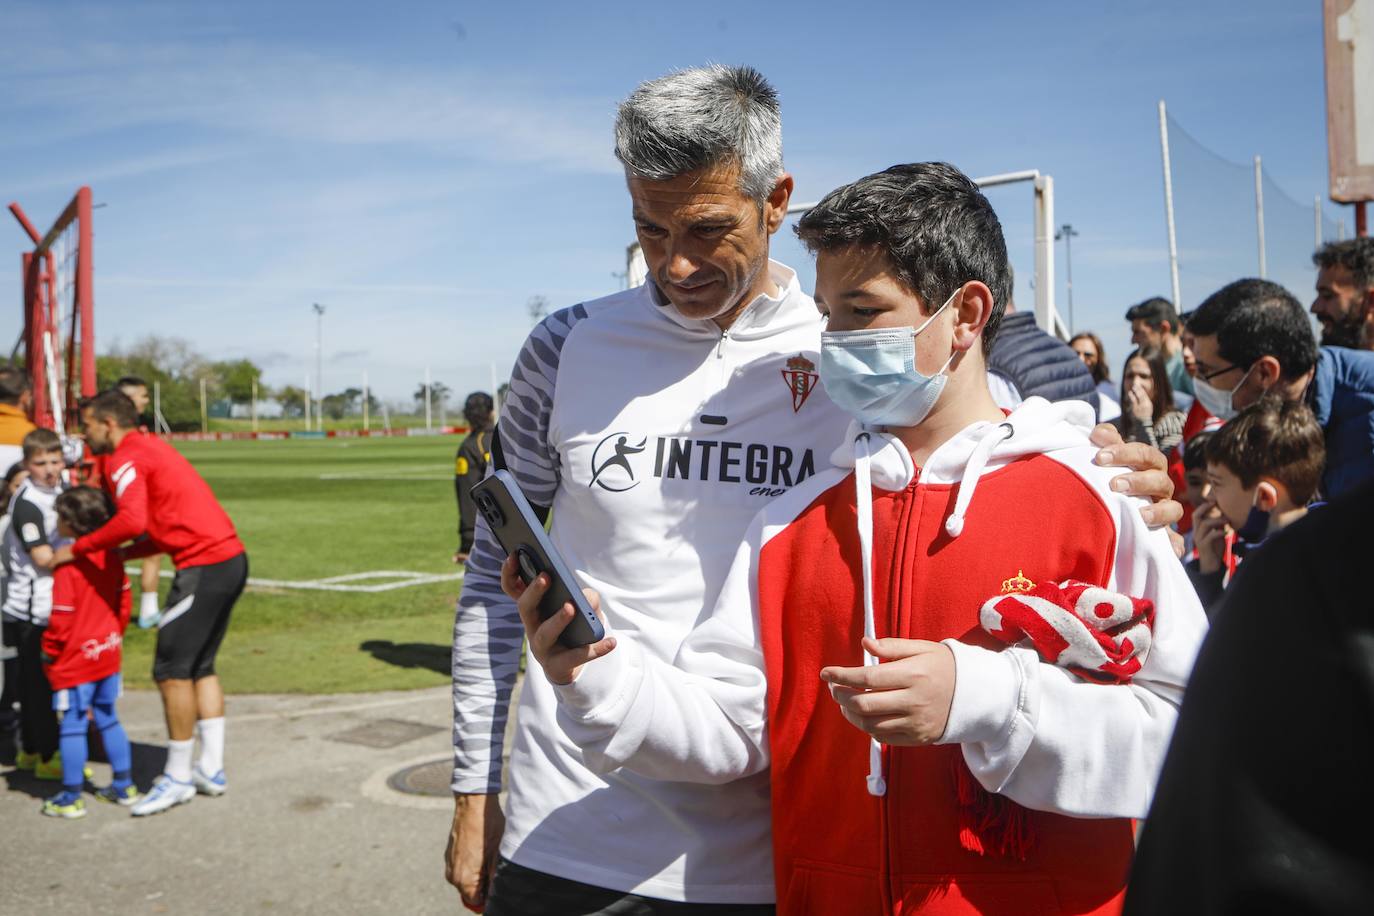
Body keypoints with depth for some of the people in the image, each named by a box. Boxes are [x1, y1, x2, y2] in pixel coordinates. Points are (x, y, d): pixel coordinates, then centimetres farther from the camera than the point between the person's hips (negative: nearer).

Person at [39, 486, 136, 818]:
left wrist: (49, 653, -5)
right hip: (109, 655, 7)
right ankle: (124, 787, 22)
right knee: (108, 719, 17)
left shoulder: (67, 564, -20)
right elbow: (124, 600, 9)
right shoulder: (111, 556, 1)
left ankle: (71, 798, 10)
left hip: (75, 661, -7)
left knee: (72, 727, 3)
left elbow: (61, 618, -18)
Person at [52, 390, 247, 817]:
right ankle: (211, 769, 20)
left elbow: (132, 521, -23)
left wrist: (77, 549, -12)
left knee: (172, 670, -1)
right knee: (201, 667, 16)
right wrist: (122, 554, 14)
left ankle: (178, 778, 7)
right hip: (231, 558, 10)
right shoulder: (153, 447, 22)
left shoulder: (127, 458, -7)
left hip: (204, 566, -10)